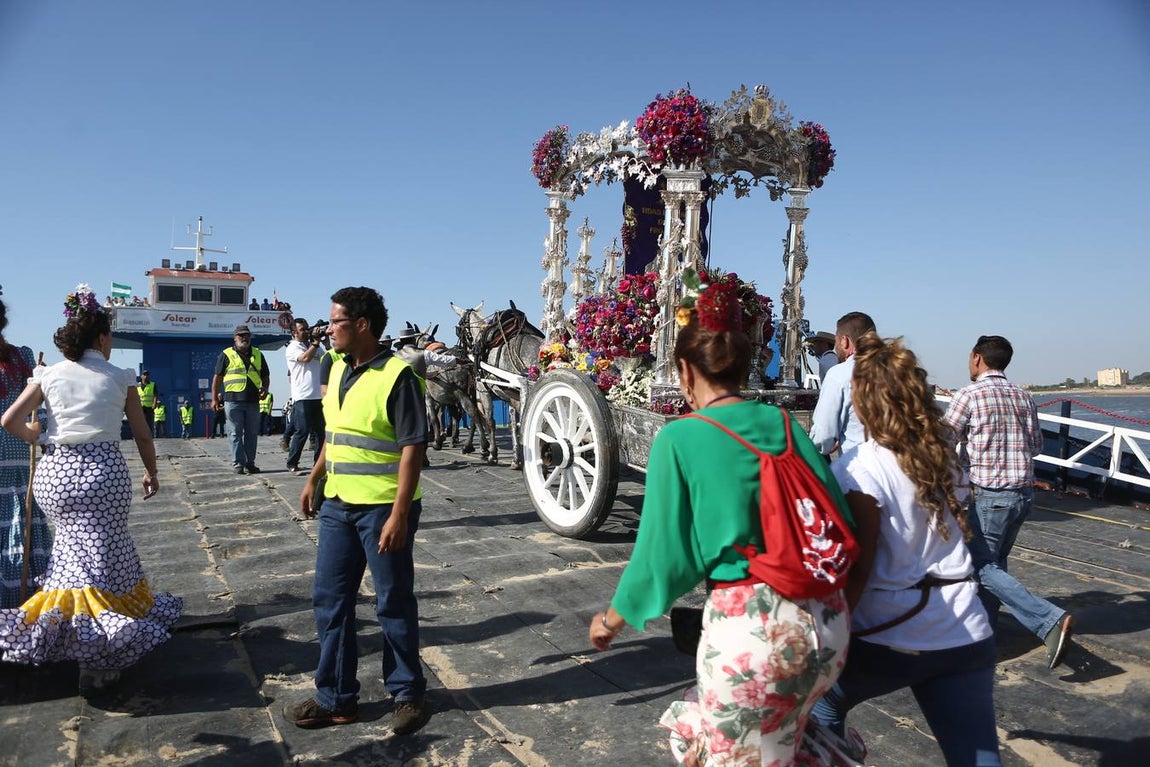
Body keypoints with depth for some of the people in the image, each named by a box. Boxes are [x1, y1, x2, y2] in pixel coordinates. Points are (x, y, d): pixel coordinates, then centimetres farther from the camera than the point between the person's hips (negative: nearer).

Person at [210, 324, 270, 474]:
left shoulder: (257, 354, 14)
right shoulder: (226, 355, 3)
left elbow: (265, 375, 20)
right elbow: (217, 377, 3)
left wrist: (265, 388, 1)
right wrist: (214, 398, -2)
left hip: (253, 401, 4)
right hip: (233, 400, -4)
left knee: (252, 433, 7)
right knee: (236, 433, 1)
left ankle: (250, 463, 15)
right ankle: (238, 464, 5)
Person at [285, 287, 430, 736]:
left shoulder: (397, 376, -16)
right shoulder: (338, 369, 9)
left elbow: (412, 449, -19)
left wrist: (399, 515, -22)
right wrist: (313, 479, 21)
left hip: (383, 509, -8)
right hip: (338, 504, 8)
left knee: (394, 605, 6)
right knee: (330, 601, 13)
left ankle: (408, 694, 24)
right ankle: (336, 698, 27)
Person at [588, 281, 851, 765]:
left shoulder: (678, 440, -8)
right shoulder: (784, 423, 4)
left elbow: (664, 556, -7)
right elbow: (839, 520, 4)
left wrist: (611, 621, 10)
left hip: (747, 628, -4)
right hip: (826, 620, 5)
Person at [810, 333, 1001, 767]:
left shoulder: (859, 469, -16)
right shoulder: (944, 454, 2)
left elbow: (856, 571, -16)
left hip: (889, 637, -4)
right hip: (966, 634, 5)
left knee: (823, 706, 24)